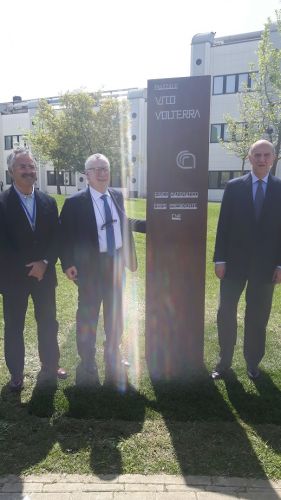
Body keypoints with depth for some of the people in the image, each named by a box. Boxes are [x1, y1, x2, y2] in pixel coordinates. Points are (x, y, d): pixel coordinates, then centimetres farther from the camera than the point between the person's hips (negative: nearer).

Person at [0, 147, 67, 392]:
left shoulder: (48, 202, 4)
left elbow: (56, 238, 3)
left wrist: (45, 263, -11)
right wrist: (26, 269, -15)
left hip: (44, 274, 3)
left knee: (48, 324, 14)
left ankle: (50, 367, 33)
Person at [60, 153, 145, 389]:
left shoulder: (117, 195, 3)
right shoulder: (75, 202, -13)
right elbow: (65, 234, -11)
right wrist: (68, 263, -18)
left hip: (116, 262, 5)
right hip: (90, 265, -5)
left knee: (115, 313, 19)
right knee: (88, 316, 11)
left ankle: (113, 357, 42)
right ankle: (87, 364, 31)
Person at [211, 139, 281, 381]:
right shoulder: (234, 186, 0)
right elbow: (224, 225, -1)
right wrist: (220, 259, -6)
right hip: (235, 261, 0)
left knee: (258, 318, 11)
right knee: (226, 313, 6)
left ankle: (253, 362, 29)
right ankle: (224, 361, 23)